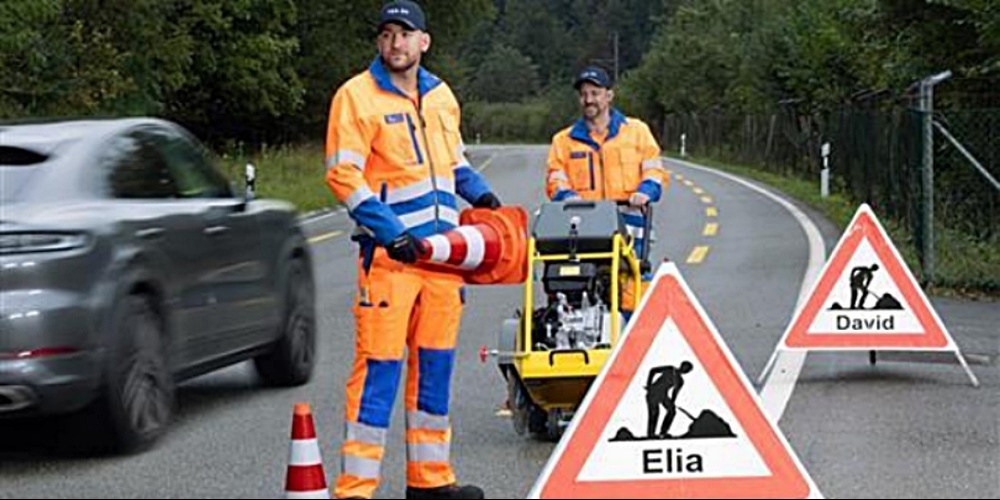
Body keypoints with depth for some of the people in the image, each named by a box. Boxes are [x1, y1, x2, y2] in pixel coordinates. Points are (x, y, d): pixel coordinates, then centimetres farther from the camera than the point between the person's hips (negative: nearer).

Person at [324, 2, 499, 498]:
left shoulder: (441, 95, 14)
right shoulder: (357, 96, -6)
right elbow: (343, 173, -12)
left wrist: (477, 191, 10)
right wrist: (389, 232, -19)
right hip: (390, 251, -7)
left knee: (435, 362, 11)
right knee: (379, 363, -10)